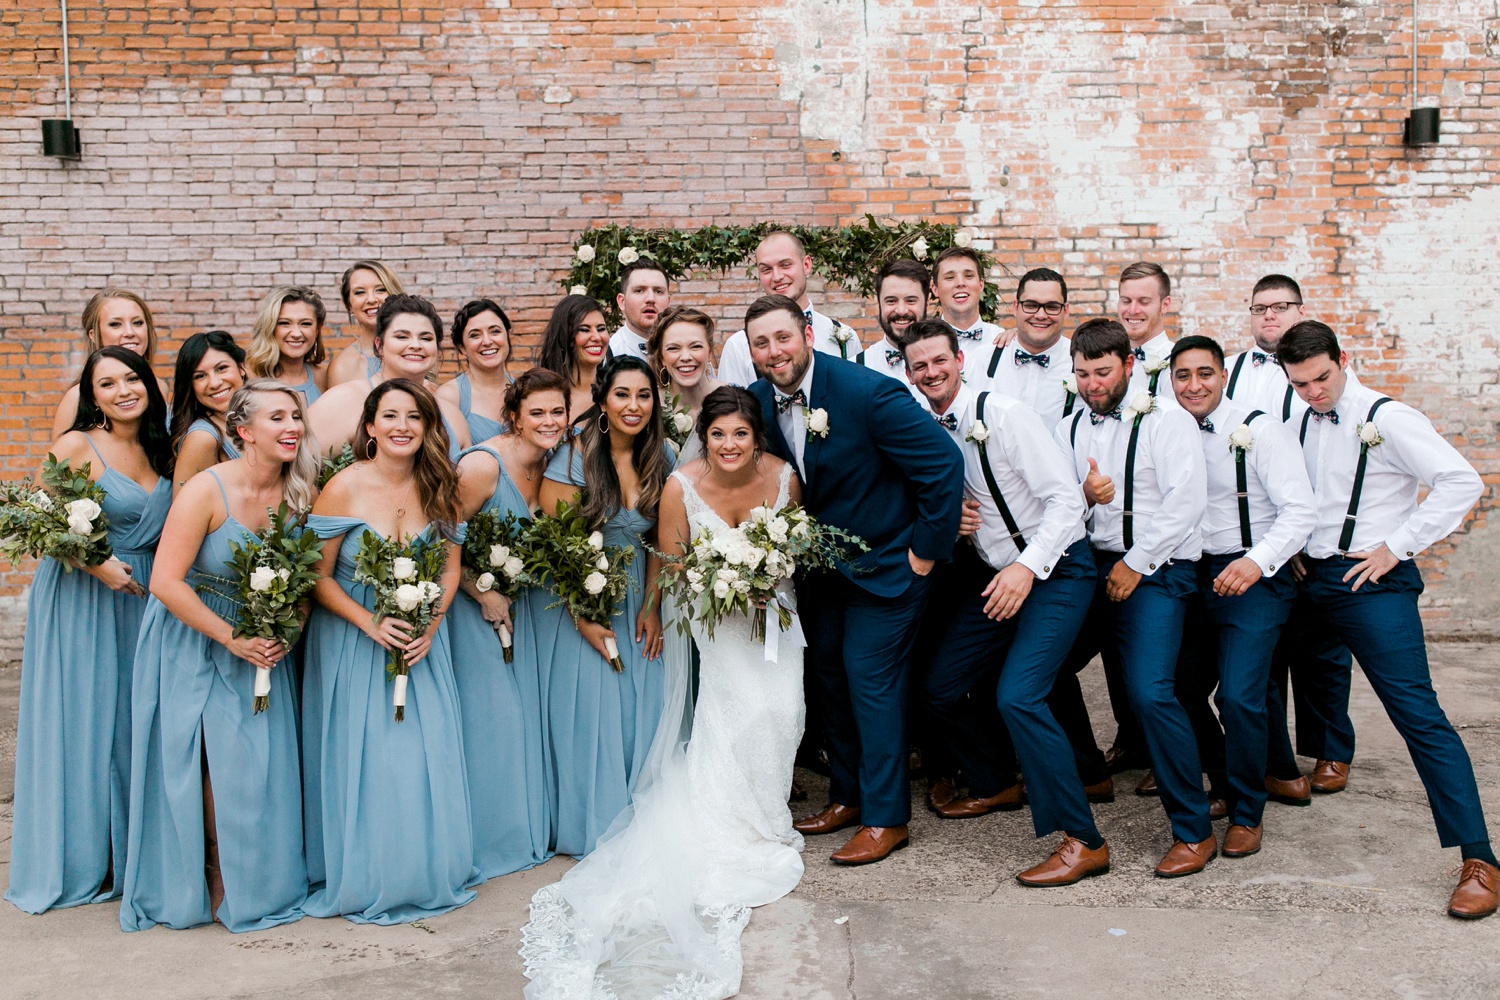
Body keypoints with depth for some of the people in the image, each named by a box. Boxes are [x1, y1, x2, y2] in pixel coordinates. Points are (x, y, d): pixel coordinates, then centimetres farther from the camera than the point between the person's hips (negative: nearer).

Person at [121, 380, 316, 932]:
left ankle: (257, 882, 20)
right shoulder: (207, 489, -19)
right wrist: (232, 638, -19)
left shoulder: (297, 493, -5)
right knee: (206, 765, 0)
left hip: (262, 644, 4)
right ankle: (211, 882, 21)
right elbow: (165, 582, -20)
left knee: (261, 760, 1)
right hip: (193, 643, -4)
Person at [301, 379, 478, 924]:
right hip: (354, 645, -3)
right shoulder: (344, 488, -13)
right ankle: (364, 881, 21)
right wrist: (371, 623, -20)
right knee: (362, 761, 1)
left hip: (422, 642, 3)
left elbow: (451, 568, 5)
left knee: (427, 757, 4)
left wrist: (430, 625, -10)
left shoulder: (437, 487, -2)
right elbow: (317, 576, -10)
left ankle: (427, 874, 23)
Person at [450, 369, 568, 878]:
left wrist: (515, 592, 2)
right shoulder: (483, 464, -23)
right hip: (474, 603, -7)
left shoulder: (546, 465, 1)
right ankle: (488, 841, 15)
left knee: (524, 711, 12)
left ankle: (527, 831, 28)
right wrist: (485, 597, -15)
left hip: (516, 602, 7)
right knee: (489, 716, -2)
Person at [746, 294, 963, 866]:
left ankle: (885, 818, 10)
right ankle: (847, 795, 31)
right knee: (829, 673, 14)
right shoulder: (757, 401, -6)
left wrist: (928, 550, -18)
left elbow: (944, 463, -23)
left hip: (885, 562, -7)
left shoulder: (867, 392, -25)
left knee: (871, 679, -5)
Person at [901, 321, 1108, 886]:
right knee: (942, 689, 9)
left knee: (1018, 696, -21)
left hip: (1056, 570, -7)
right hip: (993, 572, 8)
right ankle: (995, 785, 35)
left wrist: (1028, 567, -29)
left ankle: (1084, 842, -9)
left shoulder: (1003, 414, -17)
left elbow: (1066, 498, -20)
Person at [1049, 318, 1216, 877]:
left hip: (1156, 571, -6)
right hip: (1090, 565, 7)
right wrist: (1084, 494, -12)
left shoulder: (1167, 422, -3)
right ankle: (1085, 773, 33)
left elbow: (1185, 503, -11)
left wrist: (1135, 564, -12)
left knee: (1149, 690, -21)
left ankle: (1194, 831, -8)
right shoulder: (1068, 431, 14)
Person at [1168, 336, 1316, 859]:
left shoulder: (1259, 429, -9)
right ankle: (1223, 782, 33)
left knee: (1239, 697, -15)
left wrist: (1258, 561, -28)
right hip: (1194, 576, 6)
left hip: (1254, 578, -6)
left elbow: (1299, 511, -13)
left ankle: (1247, 814, 7)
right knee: (1181, 690, 7)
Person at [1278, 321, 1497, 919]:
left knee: (1417, 713, -12)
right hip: (1313, 578, 7)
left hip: (1372, 583, -7)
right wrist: (1296, 553, 10)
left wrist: (1395, 547, -15)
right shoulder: (1306, 424, 12)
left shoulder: (1387, 419, -9)